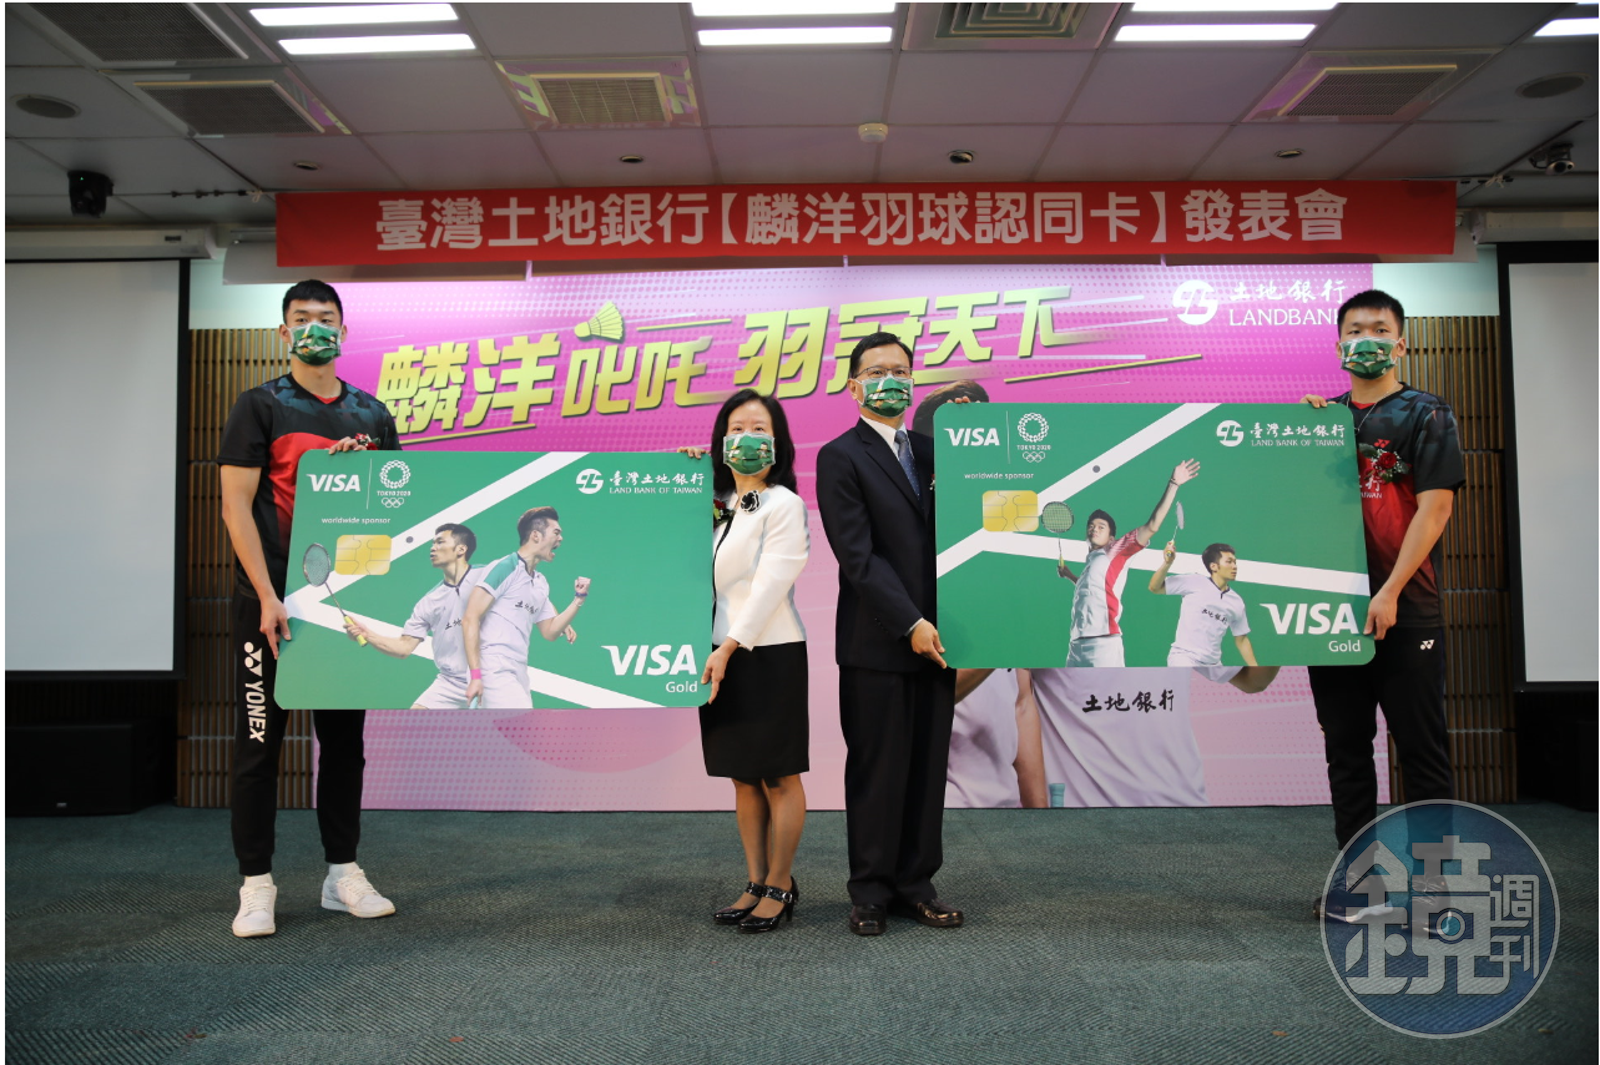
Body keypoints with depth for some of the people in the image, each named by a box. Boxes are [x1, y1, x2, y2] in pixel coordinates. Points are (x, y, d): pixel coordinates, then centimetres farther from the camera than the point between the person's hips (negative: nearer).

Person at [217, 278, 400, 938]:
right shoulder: (261, 406, 0)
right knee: (260, 740, 1)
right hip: (273, 600, -4)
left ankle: (342, 874, 20)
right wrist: (268, 596, -15)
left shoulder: (372, 414, 11)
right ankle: (256, 886, 11)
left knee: (344, 738, 10)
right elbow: (236, 505, -7)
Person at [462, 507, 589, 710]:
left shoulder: (541, 583, 15)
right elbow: (470, 619, -13)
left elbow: (550, 632, 19)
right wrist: (475, 675, -19)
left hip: (519, 674, 9)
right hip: (494, 670, -8)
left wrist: (579, 597, 8)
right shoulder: (505, 568, -9)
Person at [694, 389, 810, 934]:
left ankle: (780, 886, 14)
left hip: (769, 654, -7)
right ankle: (755, 883, 23)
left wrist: (728, 648, -19)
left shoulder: (784, 504, -8)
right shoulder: (719, 507, 14)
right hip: (723, 656, 7)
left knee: (779, 778, 3)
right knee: (743, 778, 13)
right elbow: (707, 580, 15)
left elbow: (770, 584, -15)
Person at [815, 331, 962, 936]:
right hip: (877, 643, -5)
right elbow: (858, 555, -11)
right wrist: (910, 624, -15)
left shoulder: (931, 451, 15)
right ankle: (871, 892, 17)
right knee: (876, 772, 3)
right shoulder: (840, 457, -4)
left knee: (928, 769, 9)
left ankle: (915, 885, 22)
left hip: (933, 636, 5)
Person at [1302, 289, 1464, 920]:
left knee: (1421, 749, -1)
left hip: (1405, 610, -4)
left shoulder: (1425, 415, 1)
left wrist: (1390, 593, -15)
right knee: (1346, 748, 9)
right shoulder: (1322, 417, 14)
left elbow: (1434, 508, -8)